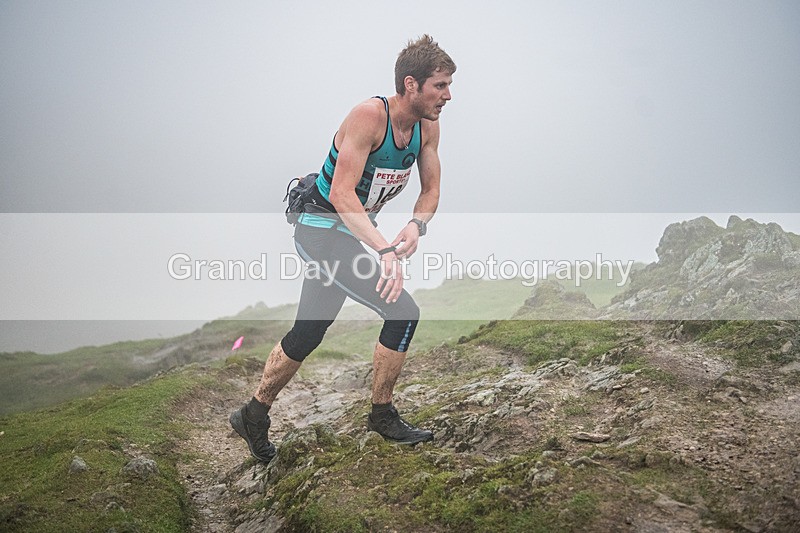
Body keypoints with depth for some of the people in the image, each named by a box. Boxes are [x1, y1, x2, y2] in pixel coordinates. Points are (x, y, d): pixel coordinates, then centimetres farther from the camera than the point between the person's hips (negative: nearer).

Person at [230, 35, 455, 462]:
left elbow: (430, 190, 6)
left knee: (306, 336, 16)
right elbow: (341, 194, -30)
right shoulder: (369, 115, -24)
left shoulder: (428, 126, -1)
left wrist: (416, 226, -16)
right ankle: (383, 417, 1)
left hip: (354, 232, 9)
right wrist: (385, 251, -39)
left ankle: (253, 418, 33)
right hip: (323, 229, -8)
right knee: (403, 314, -18)